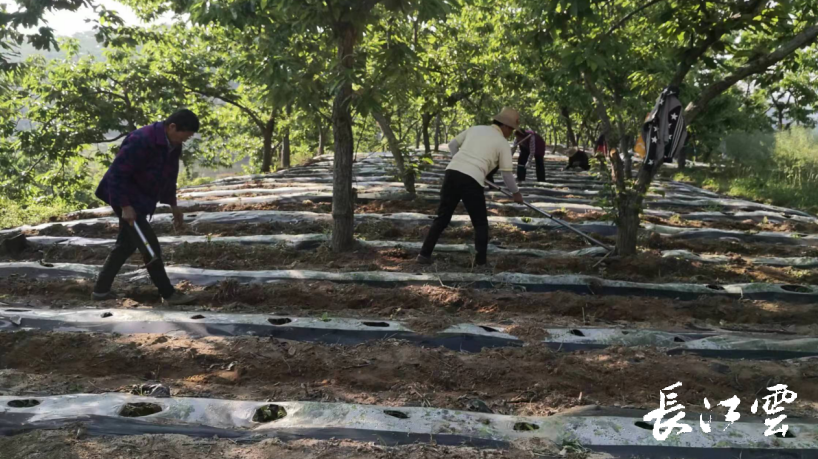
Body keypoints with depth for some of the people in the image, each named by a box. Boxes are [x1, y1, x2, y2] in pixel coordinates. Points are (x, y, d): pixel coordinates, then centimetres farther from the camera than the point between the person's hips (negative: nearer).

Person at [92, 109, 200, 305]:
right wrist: (125, 206, -27)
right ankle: (168, 293, 0)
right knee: (150, 244, -8)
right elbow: (117, 173, -26)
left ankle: (101, 289, 27)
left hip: (140, 198, 10)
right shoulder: (142, 140, -28)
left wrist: (173, 205, 15)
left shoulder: (173, 144, 0)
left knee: (126, 244, 16)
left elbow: (168, 175, 14)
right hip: (125, 196, -10)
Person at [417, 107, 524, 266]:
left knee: (442, 217, 14)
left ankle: (425, 254, 12)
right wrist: (516, 192, 20)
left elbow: (452, 145, 26)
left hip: (452, 173, 5)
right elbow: (506, 174, 6)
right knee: (480, 224, 12)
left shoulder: (475, 128, 21)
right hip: (471, 181, -5)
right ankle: (480, 261, 8)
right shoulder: (503, 143, 7)